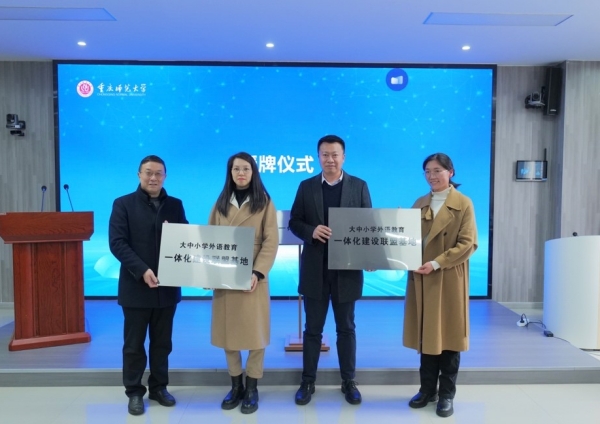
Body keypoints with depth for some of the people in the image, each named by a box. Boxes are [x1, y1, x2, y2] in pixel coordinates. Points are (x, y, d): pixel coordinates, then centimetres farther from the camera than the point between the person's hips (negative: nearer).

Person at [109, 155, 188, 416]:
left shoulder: (175, 205, 9)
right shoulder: (123, 204, -1)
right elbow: (117, 243, -10)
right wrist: (142, 271, -21)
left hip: (167, 287, 3)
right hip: (136, 287, -3)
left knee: (162, 342, 13)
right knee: (134, 344, 8)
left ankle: (159, 387, 28)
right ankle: (134, 392, 23)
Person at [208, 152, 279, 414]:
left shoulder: (264, 202, 1)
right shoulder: (221, 203, 11)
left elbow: (271, 242, -6)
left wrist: (257, 272, -18)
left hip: (252, 276, -3)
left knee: (255, 331, 2)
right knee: (227, 331, 8)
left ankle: (252, 388, 16)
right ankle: (235, 385, 22)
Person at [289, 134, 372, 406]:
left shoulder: (359, 186, 2)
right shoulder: (306, 187, 4)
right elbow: (294, 222, 4)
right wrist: (311, 231, -17)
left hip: (347, 269, 0)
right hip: (315, 269, 1)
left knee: (346, 328, 12)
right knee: (313, 328, 11)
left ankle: (348, 381, 27)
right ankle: (308, 381, 25)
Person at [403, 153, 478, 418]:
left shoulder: (463, 204, -4)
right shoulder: (420, 204, 11)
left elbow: (468, 244, -11)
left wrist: (436, 264, -20)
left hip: (449, 280, -4)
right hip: (421, 280, 4)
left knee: (448, 335, 5)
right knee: (426, 334, 10)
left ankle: (446, 394, 19)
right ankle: (427, 389, 24)